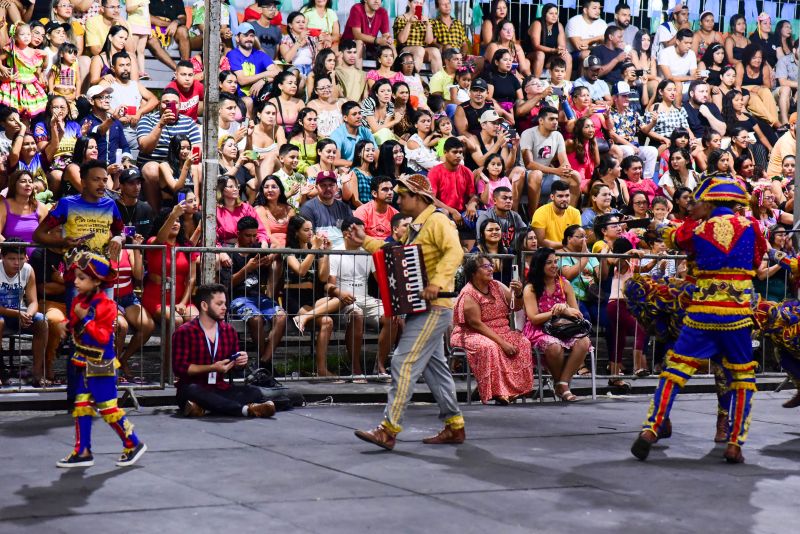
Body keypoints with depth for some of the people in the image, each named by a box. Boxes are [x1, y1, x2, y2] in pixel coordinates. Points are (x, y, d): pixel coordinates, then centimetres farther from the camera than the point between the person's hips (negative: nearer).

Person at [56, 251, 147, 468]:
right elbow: (74, 328, 12)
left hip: (102, 367, -8)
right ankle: (82, 452, 16)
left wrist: (85, 318, -24)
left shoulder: (106, 305, -17)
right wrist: (74, 319, -8)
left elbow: (103, 336, -21)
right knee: (82, 407, 9)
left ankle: (133, 445, 12)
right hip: (84, 365, 8)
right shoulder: (78, 301, 5)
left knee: (108, 409, -2)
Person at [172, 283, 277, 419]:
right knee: (191, 391, -39)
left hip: (220, 389, 5)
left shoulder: (229, 331, 10)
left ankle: (205, 408, -35)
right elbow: (180, 367, -12)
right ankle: (245, 409, -41)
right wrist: (213, 368, -21)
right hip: (194, 389, -4)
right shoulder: (184, 332, -5)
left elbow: (233, 364, 18)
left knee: (254, 392, -19)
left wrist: (240, 361, -7)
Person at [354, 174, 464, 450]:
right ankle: (454, 426, 20)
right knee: (434, 366, 13)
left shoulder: (437, 220, -11)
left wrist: (438, 283, -34)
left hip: (433, 308, -10)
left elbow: (455, 252, -25)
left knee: (404, 363, -13)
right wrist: (366, 241, 19)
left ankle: (388, 429, -12)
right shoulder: (417, 226, 19)